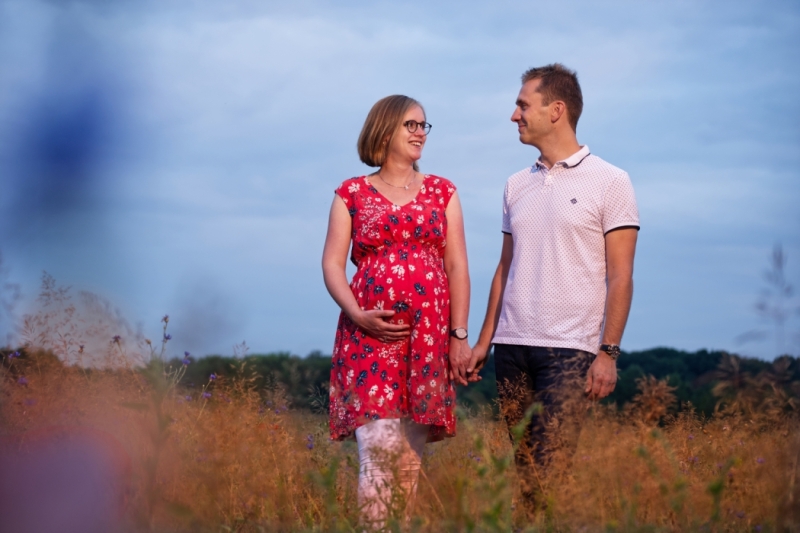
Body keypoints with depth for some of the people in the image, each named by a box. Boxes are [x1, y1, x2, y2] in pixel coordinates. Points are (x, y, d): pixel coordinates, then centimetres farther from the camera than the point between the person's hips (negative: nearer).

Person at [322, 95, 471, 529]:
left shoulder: (442, 192, 12)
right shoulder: (351, 194, 7)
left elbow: (457, 268, 8)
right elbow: (332, 264, 2)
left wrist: (459, 335, 0)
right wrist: (357, 314, -15)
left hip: (428, 335, 2)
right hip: (370, 334, -2)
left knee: (411, 452, 2)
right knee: (378, 445, -14)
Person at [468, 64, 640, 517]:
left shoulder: (610, 183, -1)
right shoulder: (517, 186, 16)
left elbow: (620, 277, -4)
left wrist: (608, 353, -11)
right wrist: (484, 341, 12)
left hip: (570, 348, -5)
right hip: (513, 345, 6)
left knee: (552, 470, -13)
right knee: (515, 465, 3)